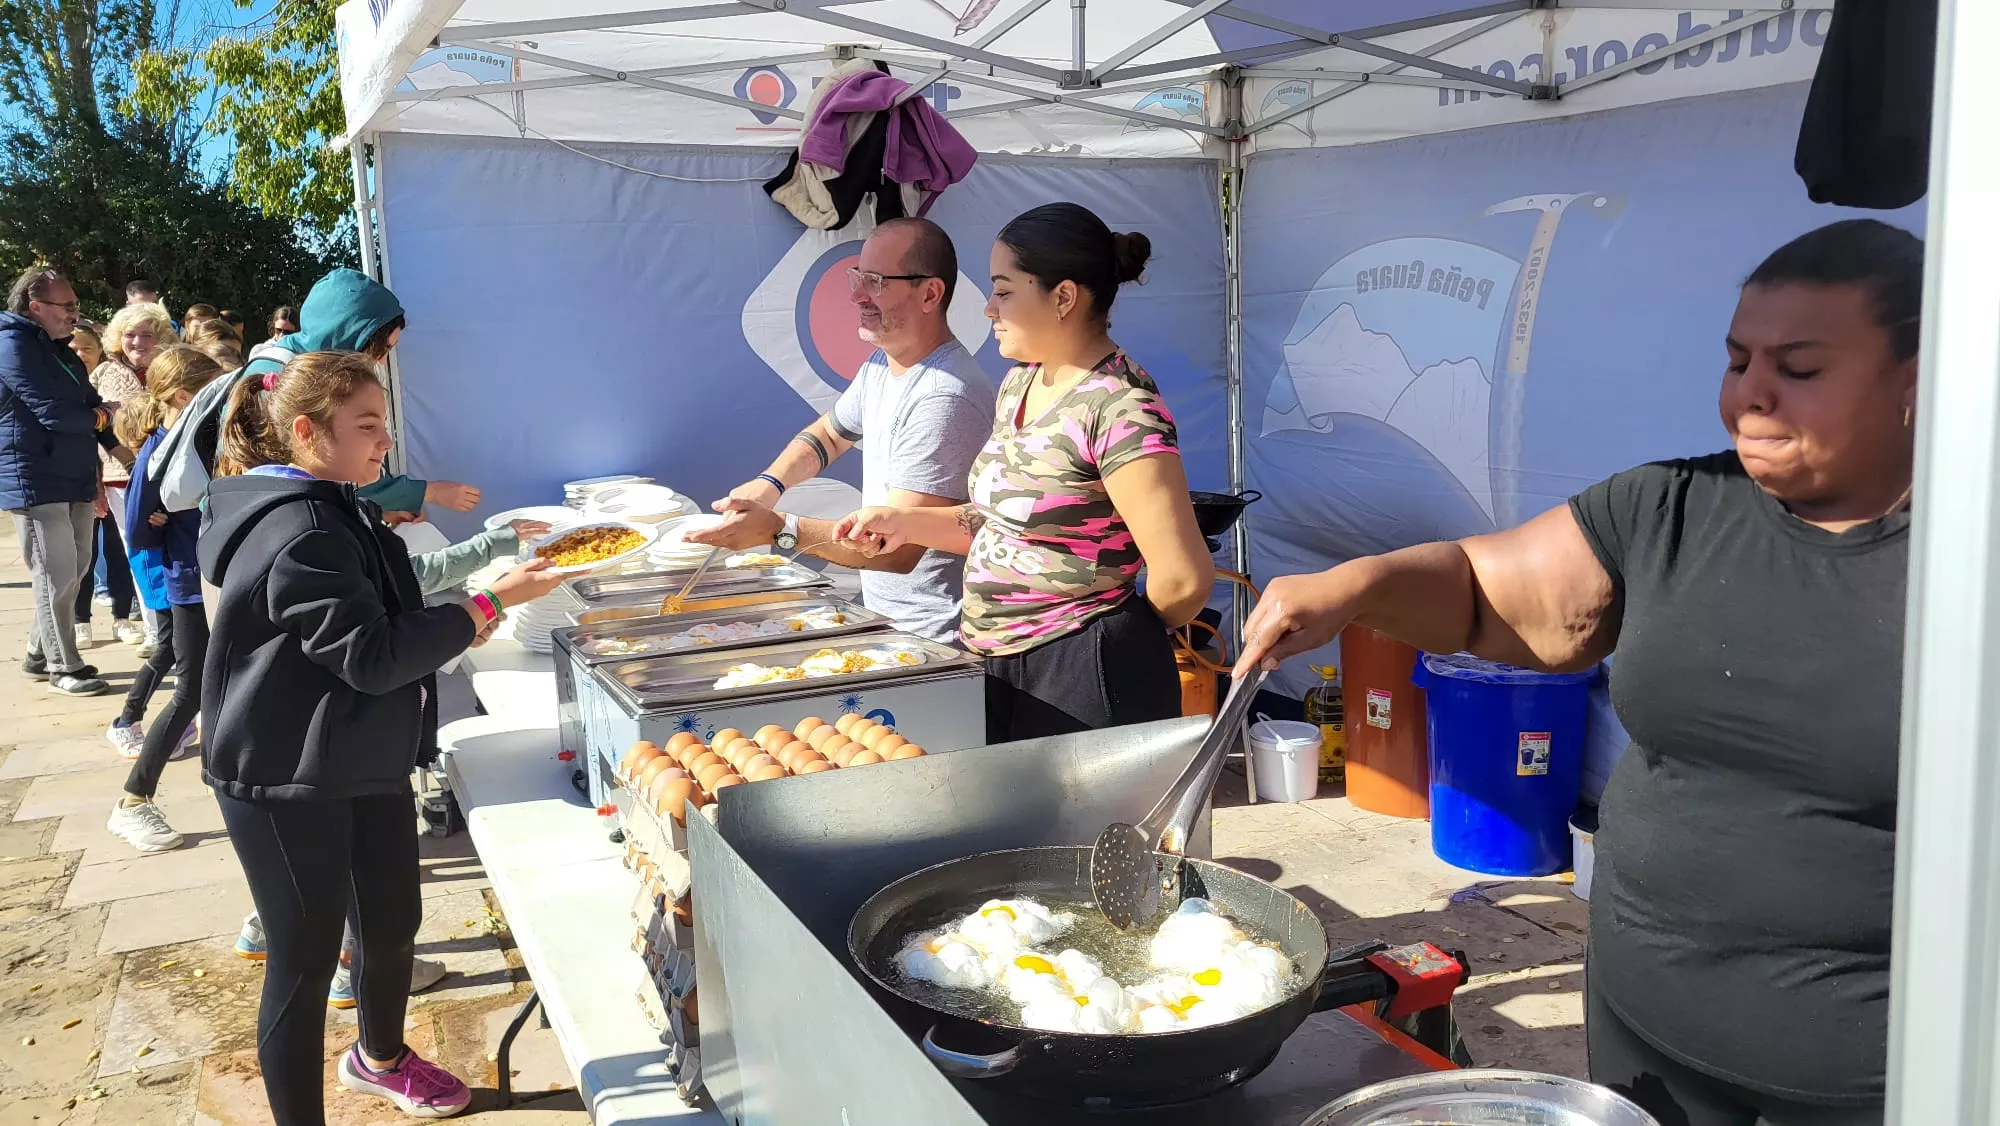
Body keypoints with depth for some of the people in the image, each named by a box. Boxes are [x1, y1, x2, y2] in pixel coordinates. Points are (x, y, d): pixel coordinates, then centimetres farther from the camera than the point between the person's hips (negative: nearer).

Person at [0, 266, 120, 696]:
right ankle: (63, 667, 6)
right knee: (56, 576, -4)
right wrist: (100, 417, -1)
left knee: (73, 572, 13)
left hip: (74, 479, 9)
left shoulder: (61, 352, 17)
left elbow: (92, 411, 18)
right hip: (36, 482, -9)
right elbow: (53, 413, -20)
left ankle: (40, 655, 26)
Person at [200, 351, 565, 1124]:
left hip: (364, 762, 10)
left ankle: (380, 1058, 47)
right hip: (288, 785, -10)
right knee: (306, 960, 2)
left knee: (394, 922, 22)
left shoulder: (335, 510, 9)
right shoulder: (298, 536, -24)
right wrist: (491, 604, -23)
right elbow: (373, 655, -26)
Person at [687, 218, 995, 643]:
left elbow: (900, 549, -26)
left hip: (931, 638, -8)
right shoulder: (882, 365, 8)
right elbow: (827, 433, 26)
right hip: (881, 614, 8)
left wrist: (779, 529, -29)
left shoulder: (943, 398, -23)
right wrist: (769, 483, 7)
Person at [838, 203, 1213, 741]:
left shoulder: (1120, 408, -20)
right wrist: (907, 522, 5)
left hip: (1081, 679, -8)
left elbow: (1183, 578, -25)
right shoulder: (1019, 384, 8)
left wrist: (1127, 635, -6)